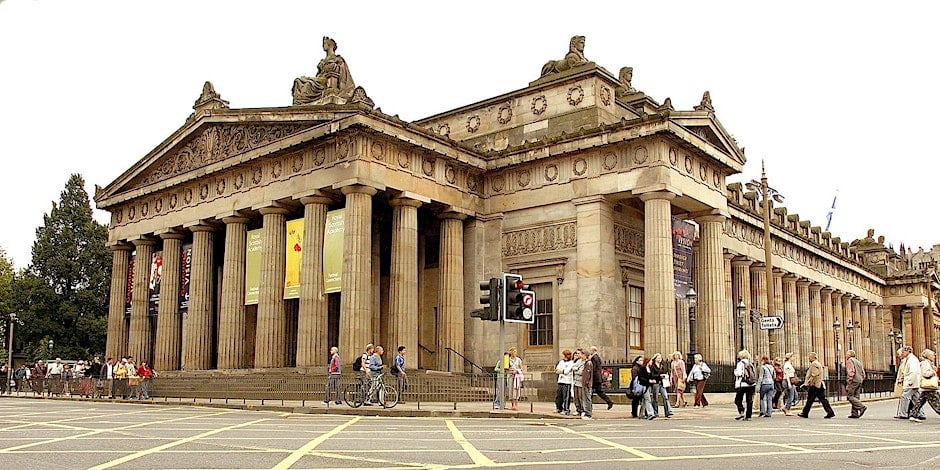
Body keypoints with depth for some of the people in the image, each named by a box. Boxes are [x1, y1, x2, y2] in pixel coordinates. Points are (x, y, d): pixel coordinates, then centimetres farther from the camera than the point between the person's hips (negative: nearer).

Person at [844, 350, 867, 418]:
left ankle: (862, 407, -20)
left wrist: (850, 379, -14)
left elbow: (851, 371, -16)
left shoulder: (849, 360, -3)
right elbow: (863, 372, 20)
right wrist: (862, 379, 20)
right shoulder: (858, 361, 23)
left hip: (853, 381, -9)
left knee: (849, 396, -8)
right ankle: (855, 413, 3)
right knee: (856, 397, 7)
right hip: (859, 381, 9)